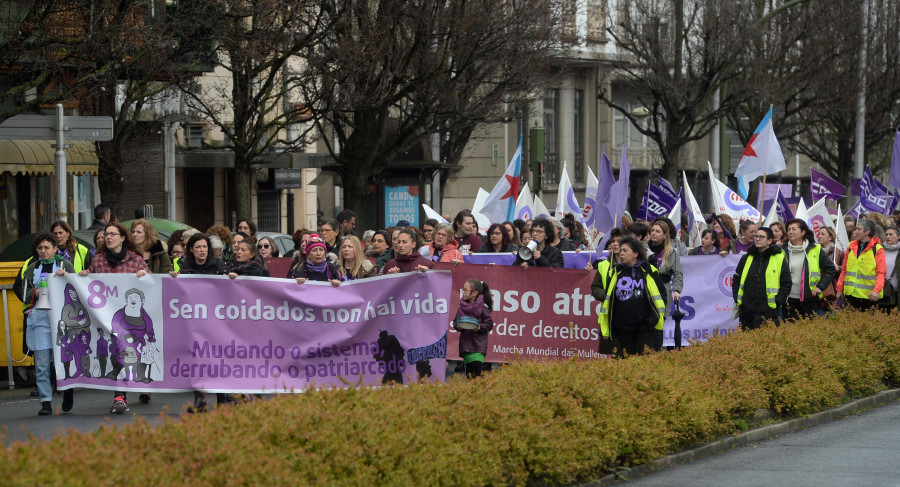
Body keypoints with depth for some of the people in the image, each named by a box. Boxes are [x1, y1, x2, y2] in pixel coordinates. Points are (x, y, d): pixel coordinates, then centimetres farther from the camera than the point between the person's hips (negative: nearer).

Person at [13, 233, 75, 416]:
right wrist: (35, 293, -6)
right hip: (38, 317, 2)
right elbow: (21, 291, 14)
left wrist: (65, 276, -12)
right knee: (42, 364, -4)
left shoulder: (65, 265, 11)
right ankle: (46, 402, -1)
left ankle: (67, 392, 22)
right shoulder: (30, 267, 17)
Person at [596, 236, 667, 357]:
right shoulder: (615, 272, 9)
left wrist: (652, 320, -5)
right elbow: (606, 299, 13)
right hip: (621, 328, 3)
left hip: (645, 329, -3)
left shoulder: (649, 271, 0)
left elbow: (661, 296, 5)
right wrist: (605, 330, 9)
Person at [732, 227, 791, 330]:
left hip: (769, 312, -4)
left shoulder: (779, 259, 2)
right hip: (746, 310, 4)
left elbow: (786, 284, 4)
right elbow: (736, 280, 19)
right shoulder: (746, 258, 12)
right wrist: (736, 298, 5)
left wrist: (778, 301, -6)